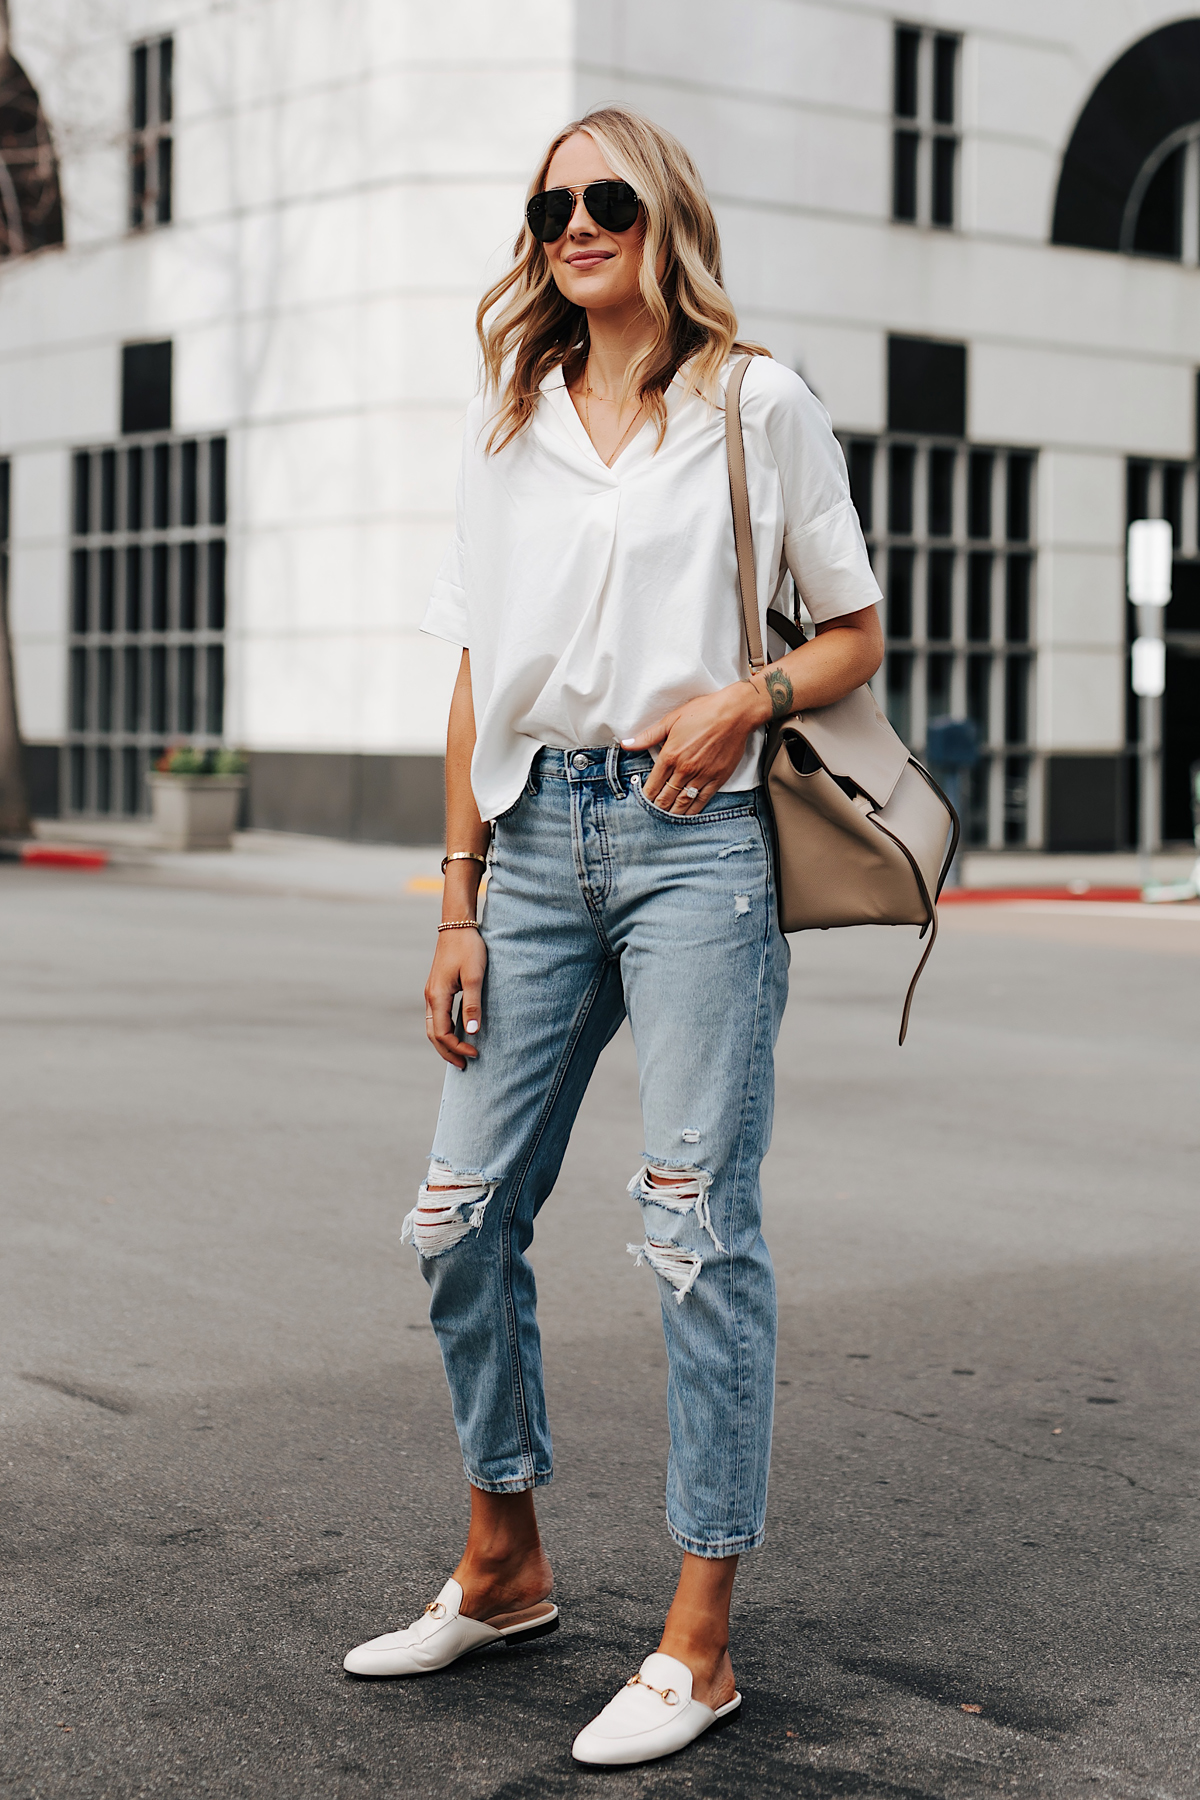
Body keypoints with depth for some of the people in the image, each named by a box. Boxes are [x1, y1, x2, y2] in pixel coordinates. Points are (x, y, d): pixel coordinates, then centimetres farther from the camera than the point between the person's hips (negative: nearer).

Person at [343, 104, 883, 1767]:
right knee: (463, 1218, 5)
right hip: (536, 837, 5)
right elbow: (477, 686, 13)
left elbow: (857, 636, 9)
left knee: (699, 1233, -5)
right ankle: (504, 1569, 25)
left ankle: (699, 1642, 3)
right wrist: (457, 910, 7)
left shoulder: (757, 403, 5)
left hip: (694, 836, -4)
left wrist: (747, 694, -13)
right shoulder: (506, 426, 15)